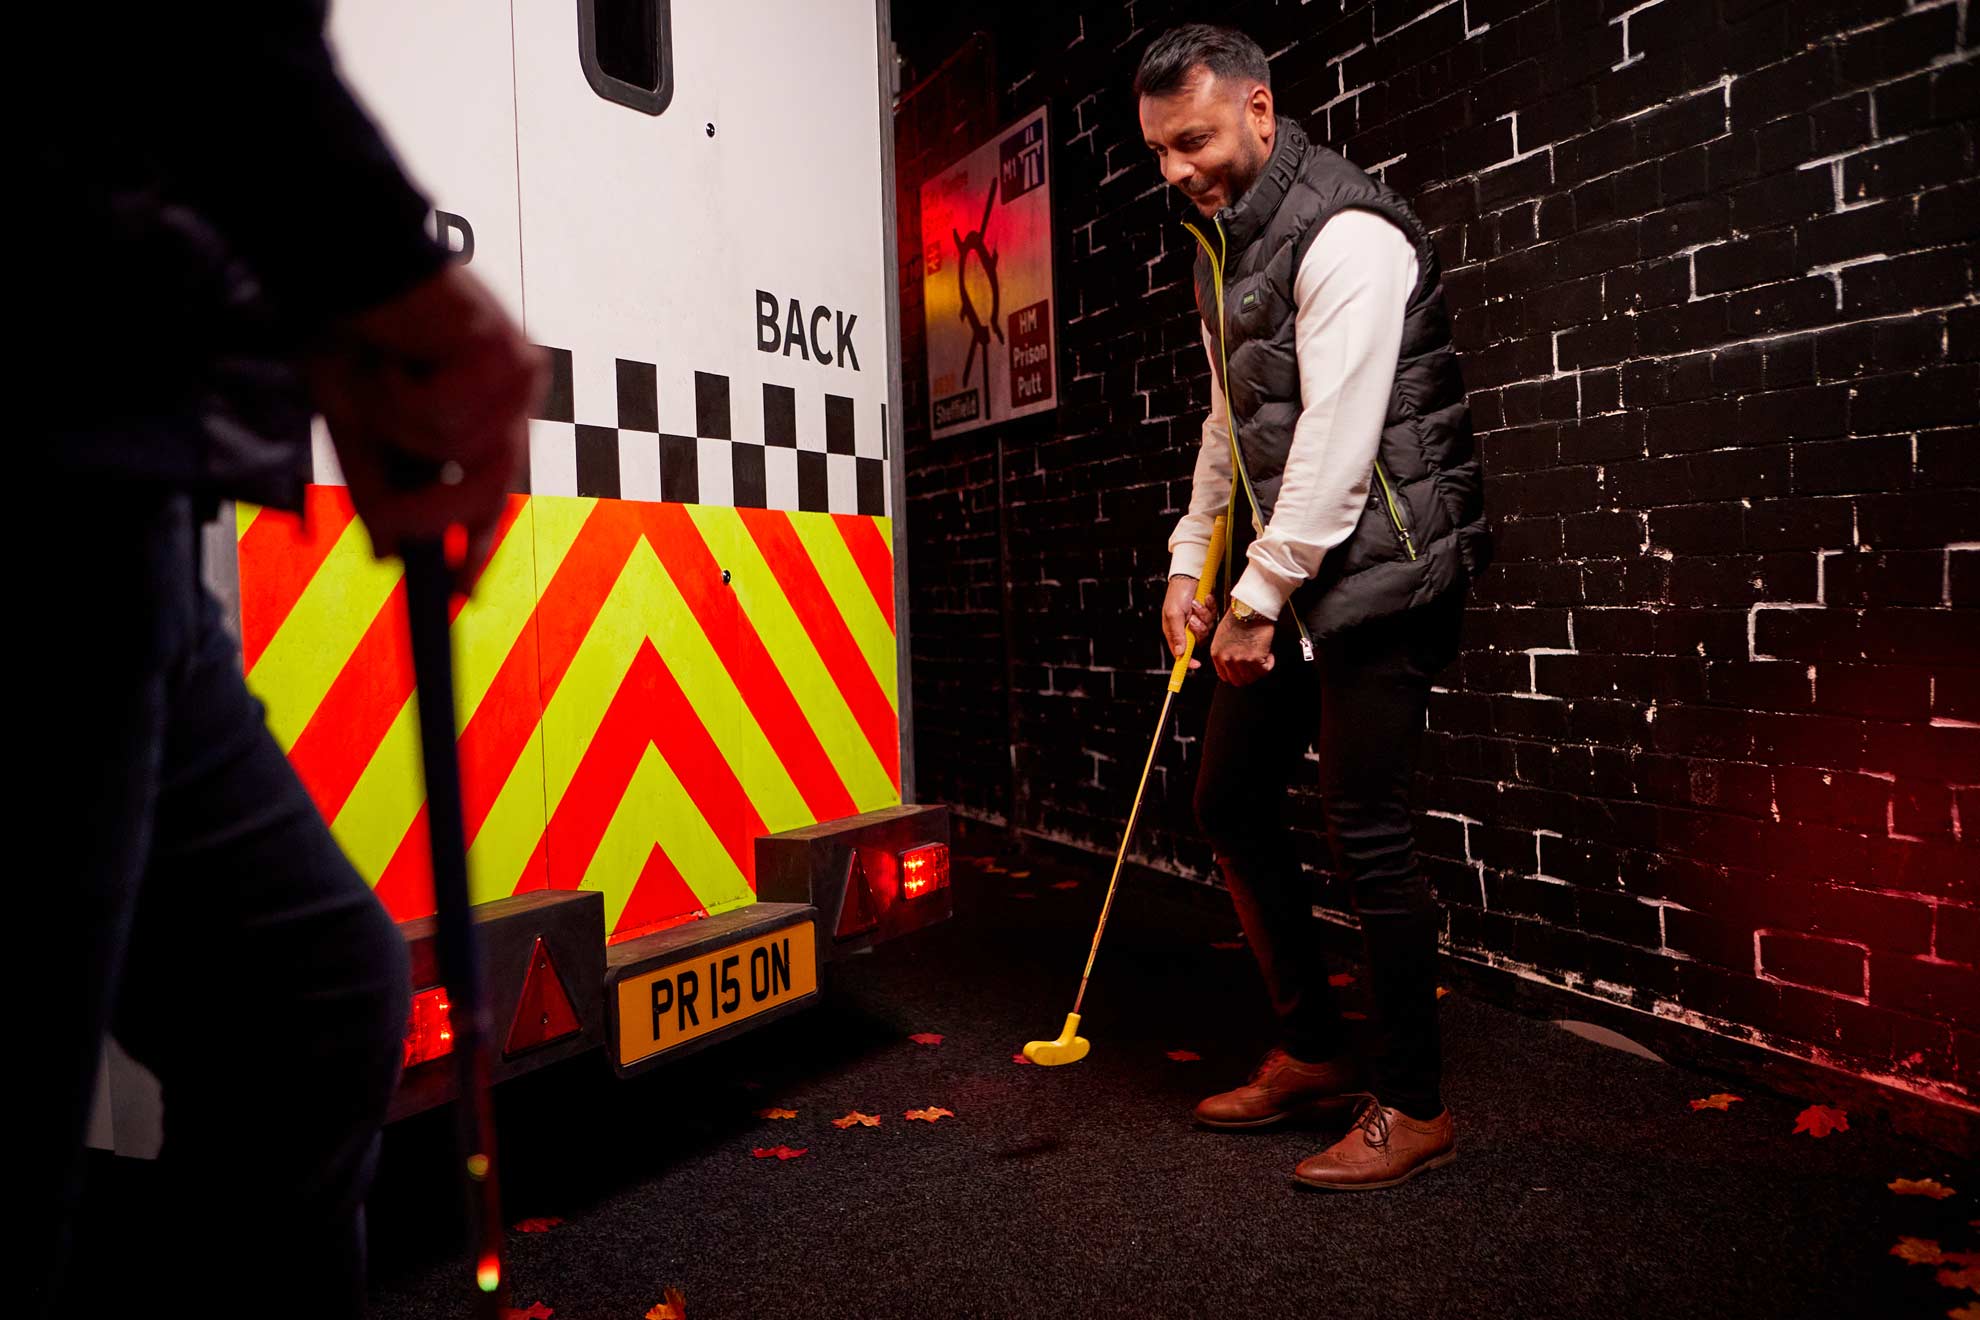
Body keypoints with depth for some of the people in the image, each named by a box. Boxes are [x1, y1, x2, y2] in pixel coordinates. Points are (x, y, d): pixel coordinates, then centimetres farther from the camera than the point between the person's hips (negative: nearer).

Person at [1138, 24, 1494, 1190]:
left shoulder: (1345, 232, -13)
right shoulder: (1224, 243, 16)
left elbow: (1337, 440, -20)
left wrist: (1259, 600, -17)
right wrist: (1191, 564, 15)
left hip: (1378, 572, -9)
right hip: (1284, 581, 9)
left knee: (1369, 835, -6)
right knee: (1232, 800, 11)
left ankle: (1413, 1106, 14)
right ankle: (1314, 1054, 26)